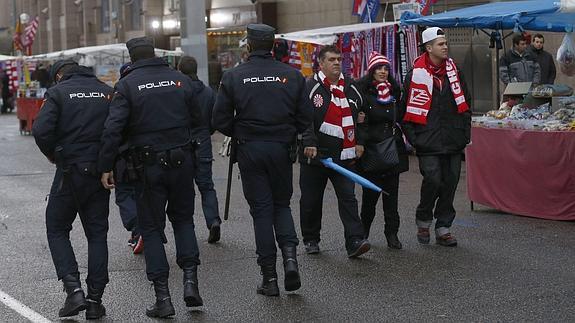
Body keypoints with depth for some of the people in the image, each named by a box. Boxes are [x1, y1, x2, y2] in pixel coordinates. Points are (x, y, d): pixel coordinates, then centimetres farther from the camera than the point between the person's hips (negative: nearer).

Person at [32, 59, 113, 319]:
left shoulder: (58, 93, -2)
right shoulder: (108, 93, 8)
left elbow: (41, 130, -15)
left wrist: (53, 155, 2)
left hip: (70, 172, -3)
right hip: (101, 172, 3)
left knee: (57, 230, 10)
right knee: (97, 234, 10)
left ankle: (73, 289, -6)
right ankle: (95, 300, 7)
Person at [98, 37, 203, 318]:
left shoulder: (127, 85, -6)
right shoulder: (181, 80, 4)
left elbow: (113, 129, -14)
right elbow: (195, 118, 10)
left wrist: (105, 166, -10)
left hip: (148, 166, -3)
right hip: (182, 161, 3)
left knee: (151, 227, 7)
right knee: (183, 219, 20)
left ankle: (162, 297, 3)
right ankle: (190, 280, 5)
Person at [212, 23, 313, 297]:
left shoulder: (233, 77, -5)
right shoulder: (292, 75, -2)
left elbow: (220, 120, -5)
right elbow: (305, 117, -1)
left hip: (249, 150, -1)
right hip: (281, 150, 1)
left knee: (261, 209, 5)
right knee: (281, 204, 18)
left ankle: (269, 277, 6)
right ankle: (289, 254, -5)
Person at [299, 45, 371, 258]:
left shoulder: (350, 88, 11)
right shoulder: (311, 88, -6)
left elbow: (360, 115, 23)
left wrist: (360, 143, 16)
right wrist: (309, 143, -27)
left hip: (344, 156, 3)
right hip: (315, 155, -3)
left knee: (348, 197, -6)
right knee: (311, 200, 7)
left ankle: (354, 242, -11)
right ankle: (310, 240, 24)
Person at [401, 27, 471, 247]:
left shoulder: (453, 70, 12)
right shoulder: (416, 73, -4)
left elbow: (464, 102, 18)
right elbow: (406, 107, -1)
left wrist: (466, 131, 12)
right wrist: (411, 136, -5)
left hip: (453, 140, 5)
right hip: (428, 142, -5)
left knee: (450, 183, 5)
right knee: (433, 180, -14)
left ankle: (443, 228, 15)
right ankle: (423, 221, 10)